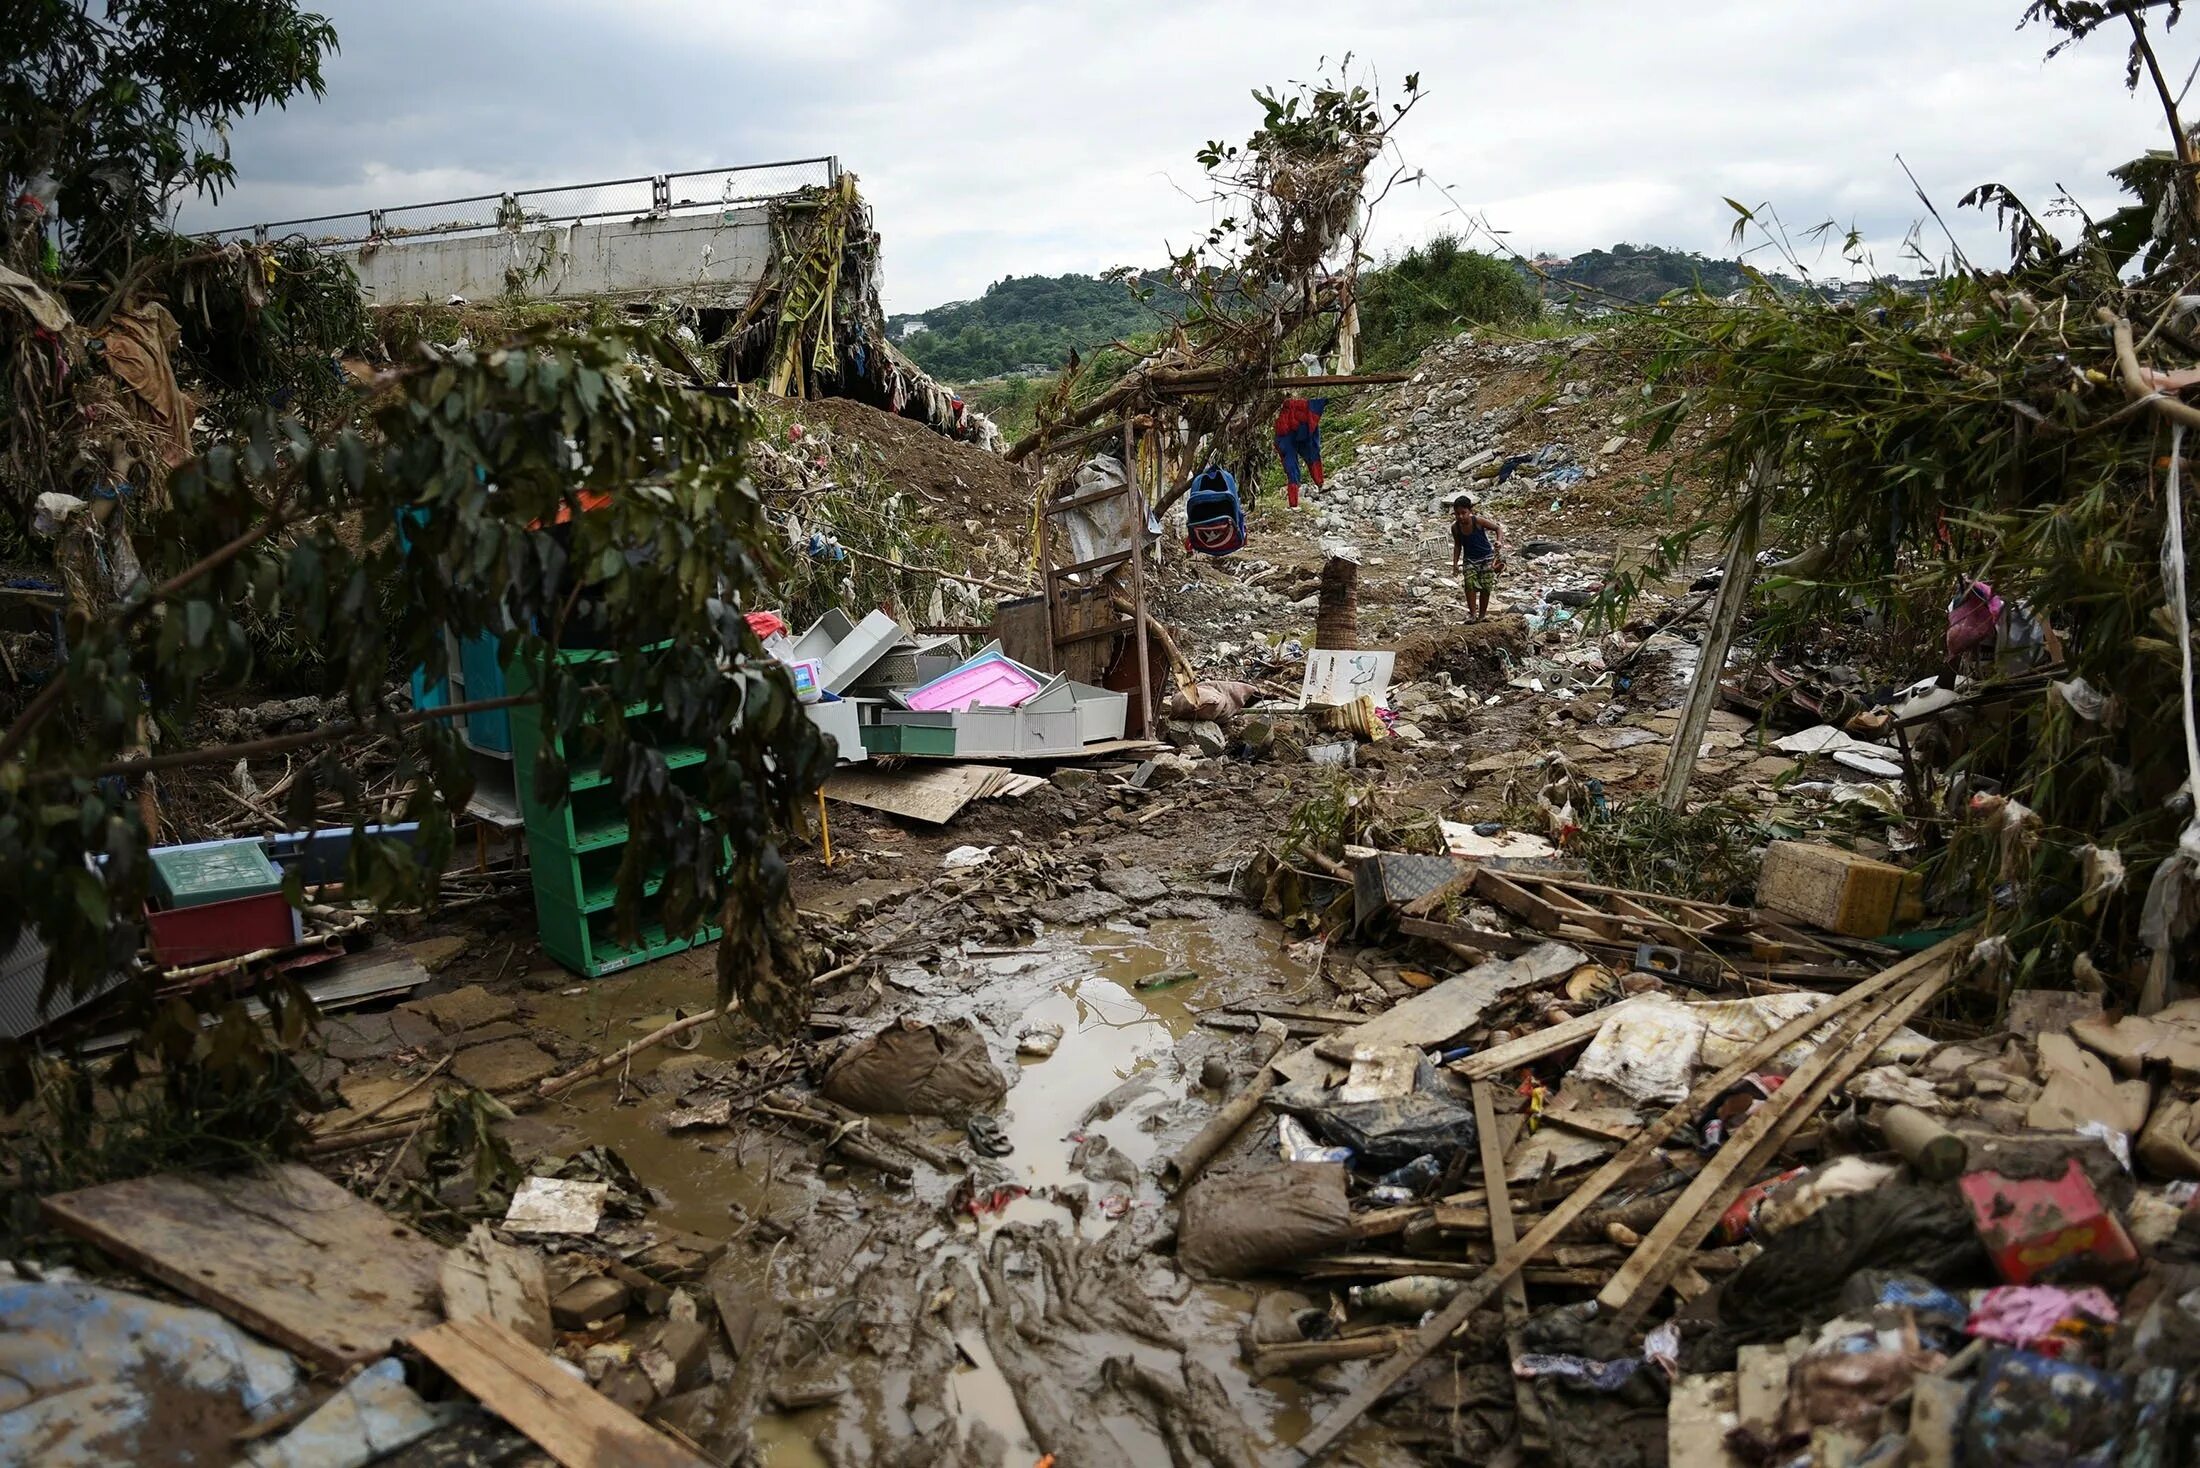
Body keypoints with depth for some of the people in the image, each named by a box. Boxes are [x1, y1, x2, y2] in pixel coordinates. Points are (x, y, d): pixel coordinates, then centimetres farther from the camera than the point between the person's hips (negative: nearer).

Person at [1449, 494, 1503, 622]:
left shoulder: (1478, 521, -20)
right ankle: (1472, 614, -8)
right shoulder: (1455, 527, -11)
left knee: (1486, 587, 1)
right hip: (1469, 559, 2)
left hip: (1486, 557, -2)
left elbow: (1498, 528, -11)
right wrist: (1455, 564, 1)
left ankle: (1482, 615, 16)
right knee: (1469, 584, -17)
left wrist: (1499, 541, -29)